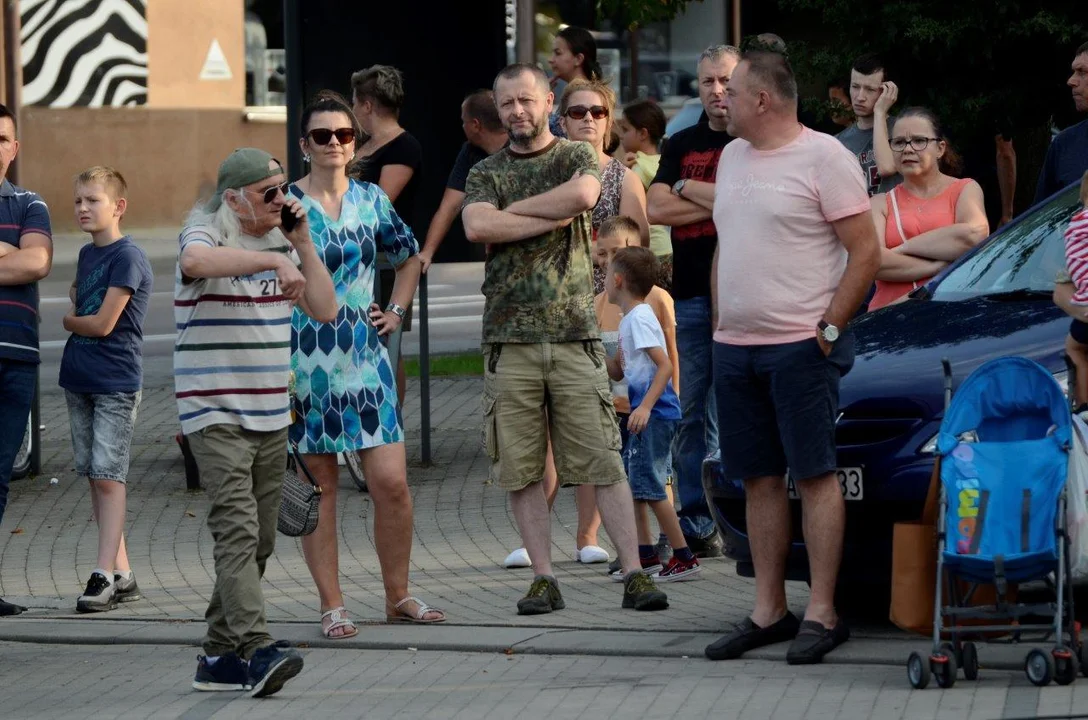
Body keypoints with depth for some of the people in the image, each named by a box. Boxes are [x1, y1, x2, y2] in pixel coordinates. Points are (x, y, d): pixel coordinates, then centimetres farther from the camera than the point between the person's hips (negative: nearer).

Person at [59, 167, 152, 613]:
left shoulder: (128, 258, -12)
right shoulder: (86, 254, 13)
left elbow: (102, 324, -14)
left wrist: (68, 321, 3)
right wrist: (78, 318, -1)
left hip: (116, 383, -8)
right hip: (78, 377, 8)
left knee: (107, 476, -9)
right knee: (94, 476, 7)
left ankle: (104, 575, -9)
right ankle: (122, 575, 12)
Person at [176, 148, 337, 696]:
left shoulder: (280, 244, 14)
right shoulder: (205, 236, -7)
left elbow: (324, 310, 8)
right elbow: (197, 261, -33)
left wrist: (301, 244, 1)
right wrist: (273, 260, -38)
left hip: (271, 415, 8)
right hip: (215, 414, -8)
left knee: (259, 542, 7)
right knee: (237, 531, -18)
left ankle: (220, 657, 13)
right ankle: (257, 651, -27)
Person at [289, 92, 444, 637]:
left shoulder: (371, 200, 8)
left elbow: (408, 259, 25)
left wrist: (395, 310, 12)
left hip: (365, 357, 3)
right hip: (305, 361, -3)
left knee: (391, 483, -2)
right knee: (320, 487, 3)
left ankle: (398, 596, 13)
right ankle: (332, 606, 10)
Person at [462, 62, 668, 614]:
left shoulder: (578, 158, 8)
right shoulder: (485, 173, 12)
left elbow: (583, 195, -16)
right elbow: (477, 227, -8)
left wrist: (513, 208, -5)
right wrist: (553, 216, -9)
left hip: (574, 334, -2)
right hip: (509, 339, 2)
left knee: (603, 463, -5)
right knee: (520, 470, 1)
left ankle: (634, 574, -4)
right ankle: (543, 579, 7)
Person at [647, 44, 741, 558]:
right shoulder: (681, 145, 17)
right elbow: (656, 209, 5)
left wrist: (688, 189, -2)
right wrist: (719, 203, -5)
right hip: (692, 294, 5)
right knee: (694, 414, 6)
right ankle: (696, 526, 10)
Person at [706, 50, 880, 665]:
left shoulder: (824, 157, -8)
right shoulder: (733, 157, 16)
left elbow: (866, 253, -9)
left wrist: (828, 329, -13)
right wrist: (720, 324, 15)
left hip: (801, 347, -7)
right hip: (735, 348, 8)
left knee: (815, 475, -6)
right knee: (760, 479, 9)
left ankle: (822, 614, -4)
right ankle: (768, 613, 13)